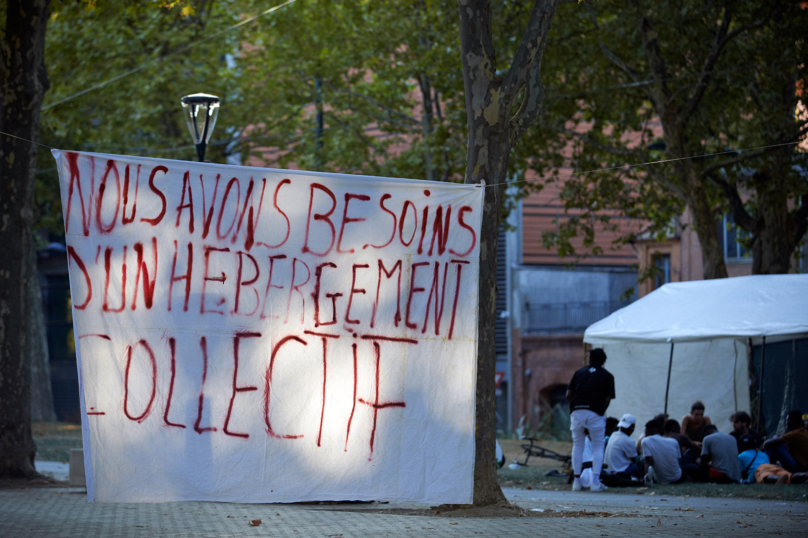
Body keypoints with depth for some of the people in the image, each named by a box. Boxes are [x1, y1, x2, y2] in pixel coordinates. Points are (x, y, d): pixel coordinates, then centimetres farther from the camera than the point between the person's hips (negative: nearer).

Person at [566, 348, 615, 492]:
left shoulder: (579, 372, 16)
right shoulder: (607, 376, 9)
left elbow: (568, 395, 12)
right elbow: (607, 400, 1)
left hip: (577, 411, 2)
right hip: (595, 413, -2)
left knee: (577, 445, 15)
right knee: (598, 447, 9)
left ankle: (576, 481, 11)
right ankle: (595, 482, 1)